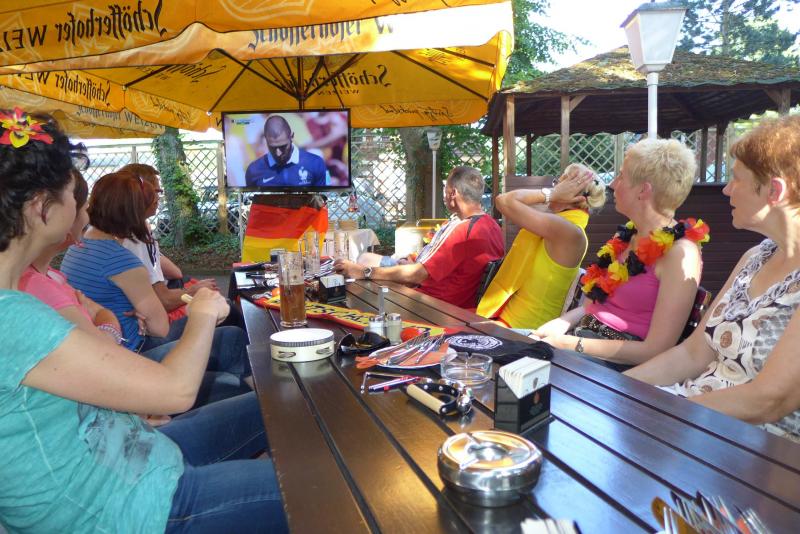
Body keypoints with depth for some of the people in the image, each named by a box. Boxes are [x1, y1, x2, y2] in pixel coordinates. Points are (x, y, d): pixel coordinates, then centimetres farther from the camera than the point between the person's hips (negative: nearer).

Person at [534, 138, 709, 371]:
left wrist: (572, 344, -18)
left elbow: (655, 351, -17)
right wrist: (561, 323, -4)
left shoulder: (680, 253, -13)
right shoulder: (627, 235, 11)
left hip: (620, 364, -7)